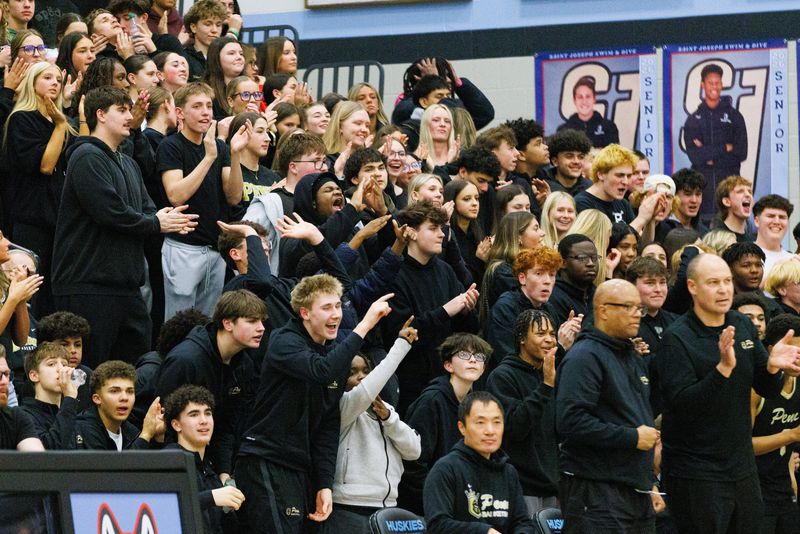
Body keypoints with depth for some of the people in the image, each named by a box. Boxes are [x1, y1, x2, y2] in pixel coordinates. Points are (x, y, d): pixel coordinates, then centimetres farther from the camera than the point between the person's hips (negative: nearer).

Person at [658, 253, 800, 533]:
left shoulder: (743, 326, 6)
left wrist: (773, 366, -12)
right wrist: (724, 368, -33)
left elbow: (767, 391, 10)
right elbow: (681, 403, -22)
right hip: (696, 474, -6)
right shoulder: (677, 337, -13)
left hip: (742, 466, 6)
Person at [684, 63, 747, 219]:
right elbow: (694, 156, -3)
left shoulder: (734, 116, 8)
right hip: (703, 186, 1)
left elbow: (741, 153, 0)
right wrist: (725, 148, -8)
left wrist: (709, 156, -6)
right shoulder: (693, 120, 10)